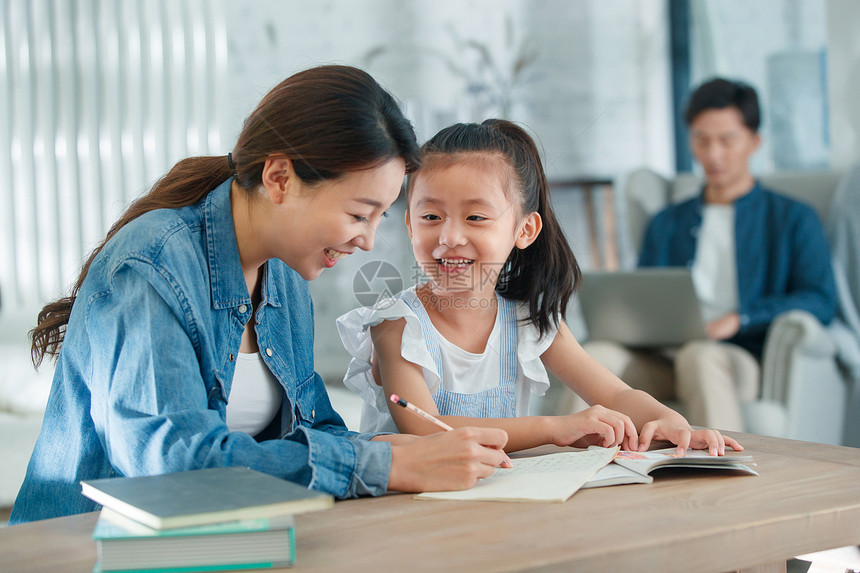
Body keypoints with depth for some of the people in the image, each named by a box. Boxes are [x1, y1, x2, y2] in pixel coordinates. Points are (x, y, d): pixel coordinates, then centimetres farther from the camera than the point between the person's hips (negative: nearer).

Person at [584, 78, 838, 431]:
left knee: (699, 356, -40)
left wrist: (739, 318, -13)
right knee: (597, 355, -31)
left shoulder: (793, 219, 17)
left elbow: (820, 300, 2)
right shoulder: (666, 225, 29)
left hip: (743, 359, -3)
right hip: (665, 360, 3)